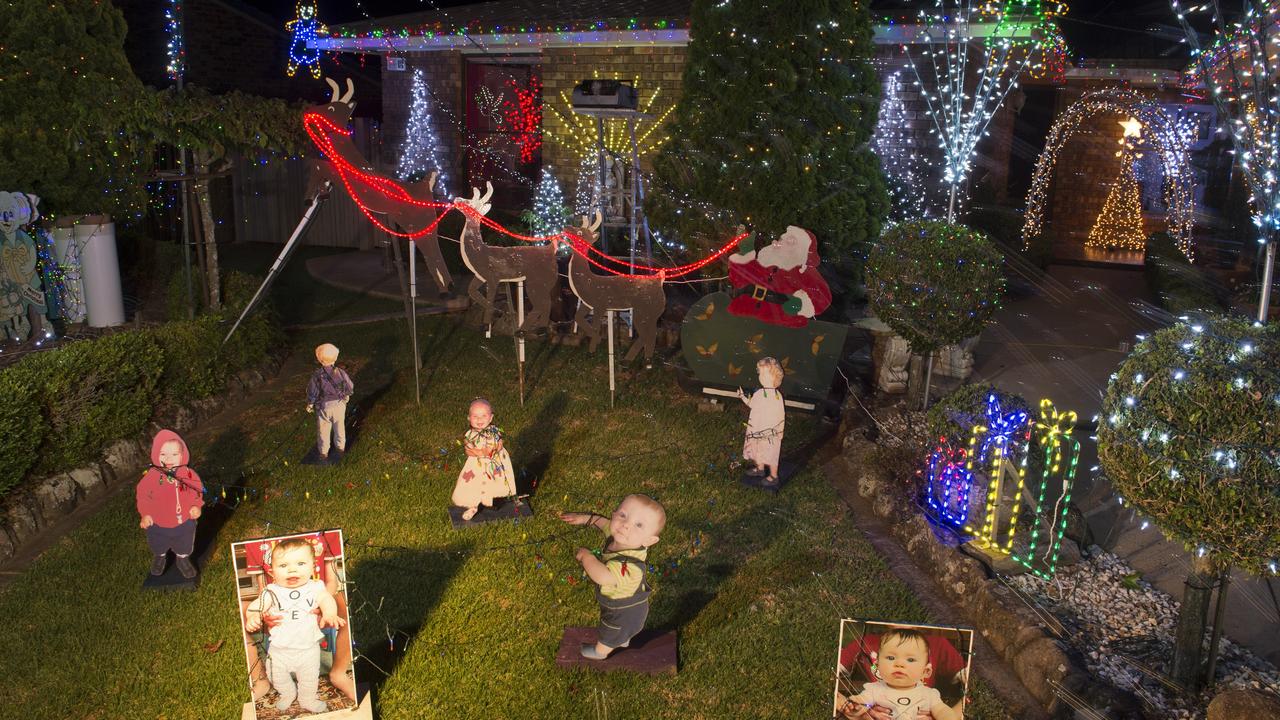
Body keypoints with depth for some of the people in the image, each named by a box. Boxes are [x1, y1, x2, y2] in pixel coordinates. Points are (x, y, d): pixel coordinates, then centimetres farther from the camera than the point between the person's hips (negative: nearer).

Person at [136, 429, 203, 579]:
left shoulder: (188, 474, -20)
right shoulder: (151, 476, -24)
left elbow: (197, 490, -3)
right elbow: (143, 495, -10)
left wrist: (196, 506, -16)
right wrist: (145, 514, -15)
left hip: (184, 522, 0)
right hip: (158, 524, 0)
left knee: (184, 547, 26)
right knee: (158, 546, 30)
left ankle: (182, 559, 57)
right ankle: (159, 557, 62)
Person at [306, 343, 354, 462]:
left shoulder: (317, 375, -22)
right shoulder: (340, 372, -17)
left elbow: (312, 393, -15)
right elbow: (350, 387, -7)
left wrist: (309, 405, 4)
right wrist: (345, 396, 15)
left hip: (324, 407, -2)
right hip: (339, 405, 2)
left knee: (324, 430, 17)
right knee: (339, 427, 23)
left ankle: (324, 453, 32)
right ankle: (340, 449, 39)